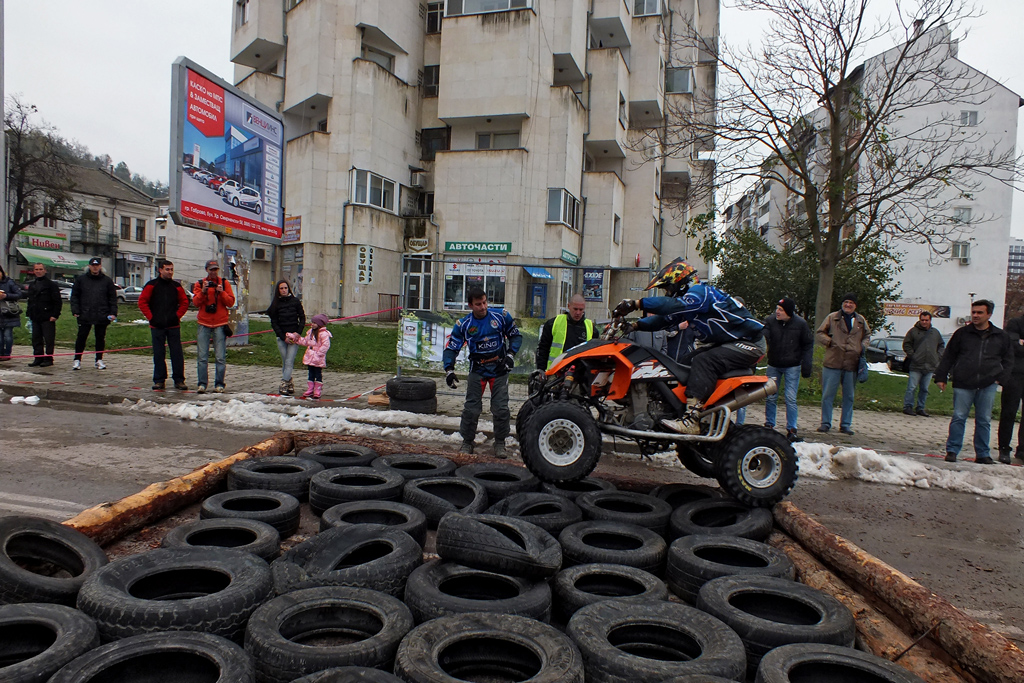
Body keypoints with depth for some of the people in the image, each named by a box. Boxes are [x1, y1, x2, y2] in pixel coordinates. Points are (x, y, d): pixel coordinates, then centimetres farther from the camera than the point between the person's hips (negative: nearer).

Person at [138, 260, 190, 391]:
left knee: (177, 353, -1)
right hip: (157, 326, -1)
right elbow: (142, 302, 3)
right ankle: (159, 381, 11)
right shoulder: (151, 285, 3)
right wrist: (150, 316, -4)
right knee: (158, 354, 4)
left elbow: (184, 302, 13)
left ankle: (179, 380, 5)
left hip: (173, 326, 1)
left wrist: (178, 315, 1)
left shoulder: (176, 286, 7)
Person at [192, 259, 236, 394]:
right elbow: (196, 302, 0)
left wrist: (222, 292, -12)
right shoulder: (199, 283, 10)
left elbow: (231, 302, 2)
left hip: (220, 324, -1)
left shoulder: (225, 283, 9)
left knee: (220, 357, -3)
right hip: (204, 324, 1)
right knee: (202, 357, -3)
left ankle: (219, 384, 2)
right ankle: (202, 384, 1)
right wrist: (203, 291, -14)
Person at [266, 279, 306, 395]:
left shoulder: (295, 301, 2)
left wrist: (297, 334, -6)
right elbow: (274, 323, 4)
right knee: (284, 363, 4)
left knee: (289, 362, -10)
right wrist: (283, 337, -6)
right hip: (281, 338, 2)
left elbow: (302, 318, 5)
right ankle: (290, 385, 10)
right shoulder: (275, 304, 5)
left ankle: (284, 385, -13)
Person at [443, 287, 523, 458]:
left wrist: (511, 354, -9)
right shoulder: (463, 325, -5)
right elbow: (451, 348, -3)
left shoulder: (501, 317, -6)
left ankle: (500, 443, 15)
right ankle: (467, 441, 17)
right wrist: (449, 370, -17)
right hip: (477, 370, 0)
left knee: (501, 409, -2)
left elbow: (516, 336, 6)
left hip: (500, 369, 0)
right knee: (471, 408, -2)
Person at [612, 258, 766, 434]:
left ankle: (691, 420, -37)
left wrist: (636, 303, -39)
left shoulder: (701, 292, -18)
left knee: (704, 361, -28)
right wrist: (636, 324, -4)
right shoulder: (688, 298, 13)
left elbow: (675, 305, -35)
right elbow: (665, 319, 9)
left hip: (749, 343, -11)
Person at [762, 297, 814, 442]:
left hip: (792, 366, -1)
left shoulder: (801, 324, -8)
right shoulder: (770, 320, -8)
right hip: (774, 365, 1)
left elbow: (808, 345, 1)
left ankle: (791, 430, 5)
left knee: (791, 399, -3)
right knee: (771, 397, 7)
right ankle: (769, 426, 21)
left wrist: (806, 365, -4)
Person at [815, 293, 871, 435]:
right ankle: (825, 423, 9)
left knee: (849, 397, 9)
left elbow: (867, 334, 27)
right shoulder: (832, 317, 2)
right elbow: (819, 334, 6)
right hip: (832, 364, -3)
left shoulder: (861, 320, 12)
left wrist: (863, 345, 7)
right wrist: (829, 341, -11)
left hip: (852, 365, 3)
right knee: (828, 395, 0)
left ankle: (845, 424, 19)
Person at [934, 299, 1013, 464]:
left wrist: (1001, 378, 1)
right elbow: (948, 357, 8)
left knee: (984, 421, 7)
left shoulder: (1001, 337, 10)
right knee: (959, 418, -1)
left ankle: (982, 454, 15)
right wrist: (941, 377, 3)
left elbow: (1008, 361, 16)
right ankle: (952, 450, 6)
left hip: (988, 386, 1)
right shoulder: (962, 333, 6)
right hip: (963, 384, -1)